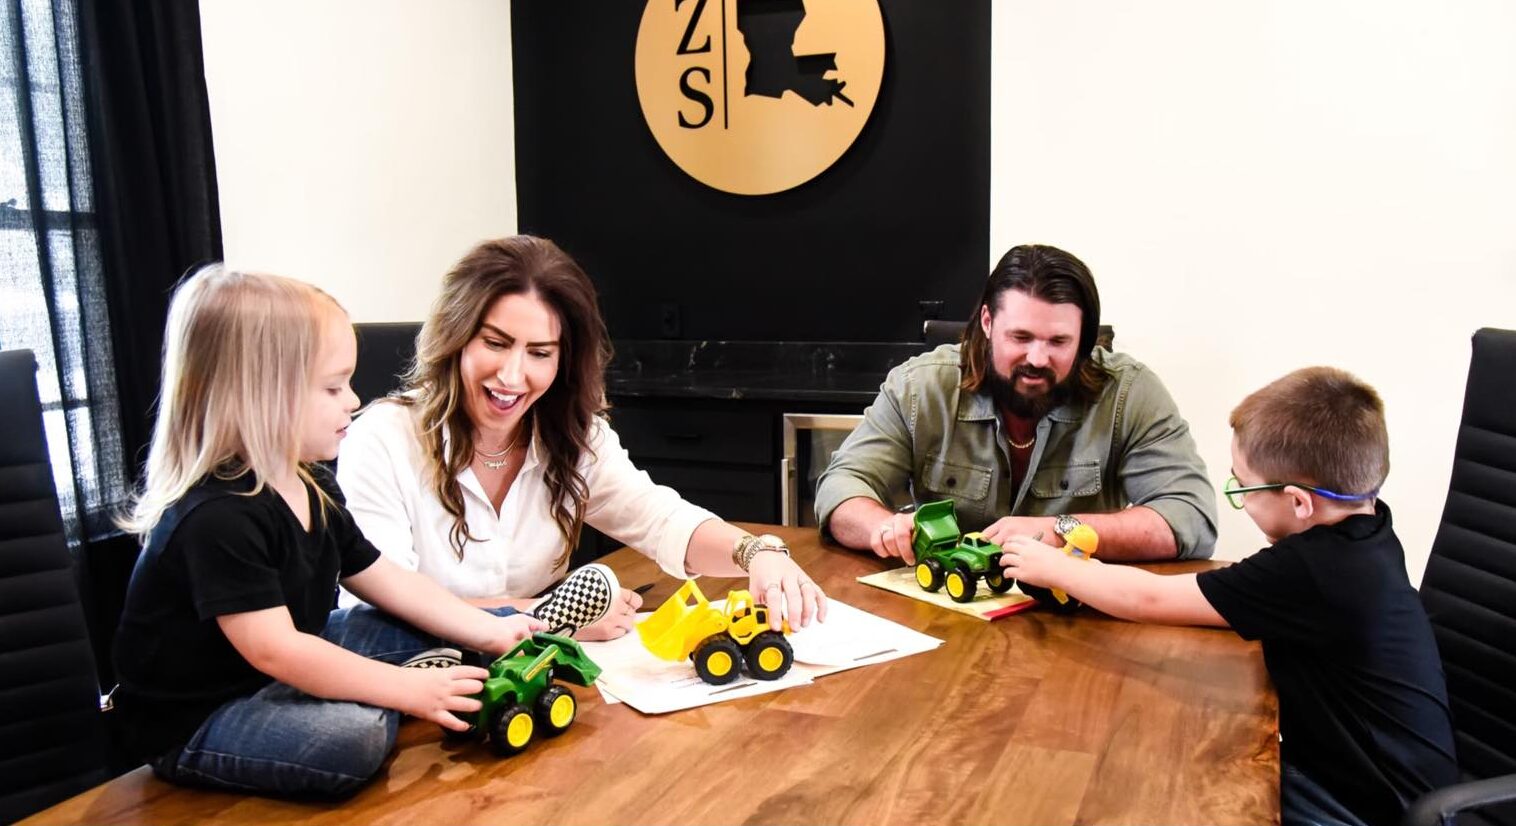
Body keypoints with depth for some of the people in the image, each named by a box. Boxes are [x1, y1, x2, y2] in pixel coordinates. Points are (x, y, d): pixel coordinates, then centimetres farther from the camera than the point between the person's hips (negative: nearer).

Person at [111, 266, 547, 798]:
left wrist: (485, 631, -2)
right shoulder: (218, 518, -29)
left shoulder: (311, 488, 2)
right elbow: (274, 651, -34)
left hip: (282, 674, 9)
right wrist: (408, 690, -31)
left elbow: (382, 578, 7)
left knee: (427, 630, 10)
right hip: (193, 723, -9)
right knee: (355, 738, -32)